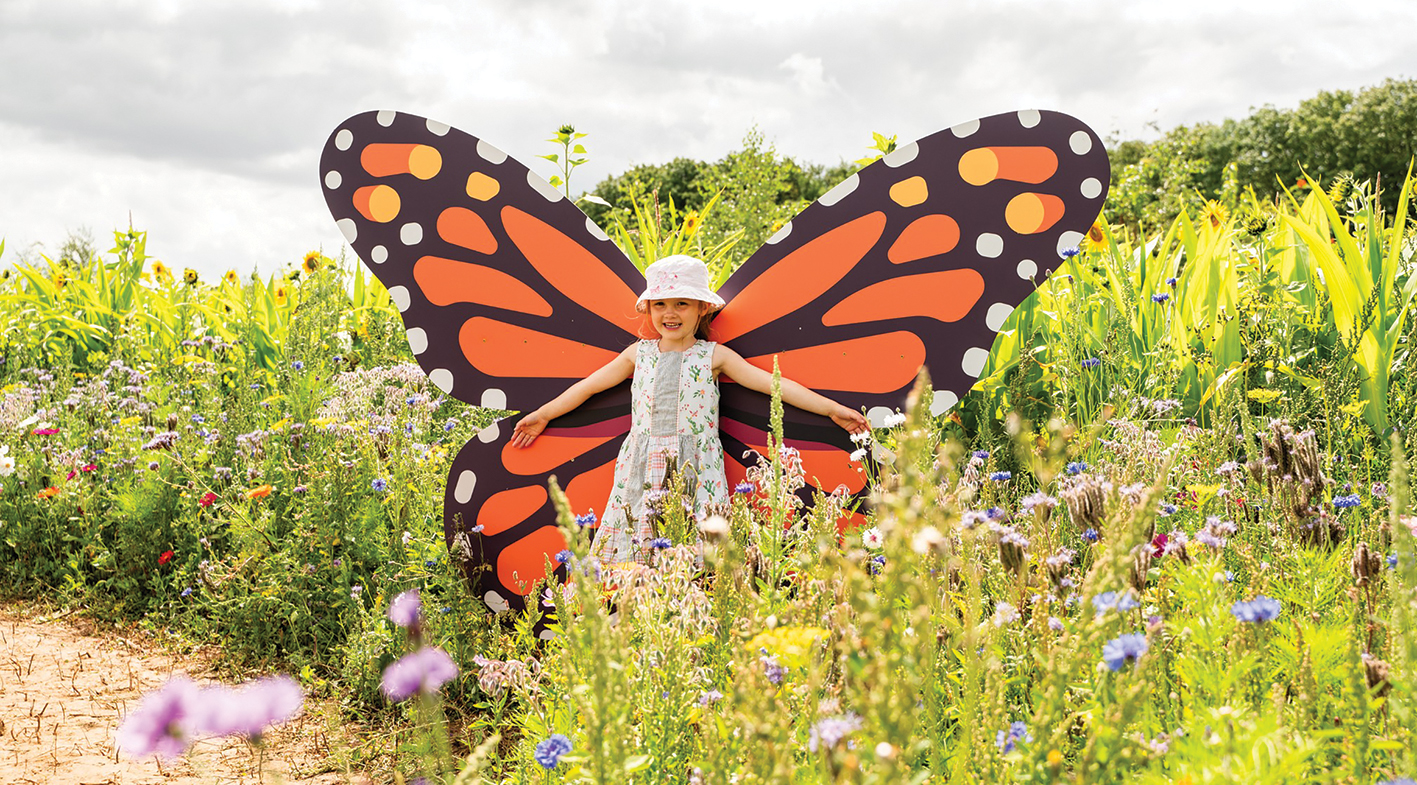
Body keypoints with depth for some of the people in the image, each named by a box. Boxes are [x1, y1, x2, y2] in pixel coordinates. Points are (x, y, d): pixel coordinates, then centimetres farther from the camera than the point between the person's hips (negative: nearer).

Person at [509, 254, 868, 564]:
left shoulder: (714, 356, 4)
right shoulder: (638, 353, 12)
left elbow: (774, 383, 3)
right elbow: (589, 385, 22)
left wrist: (831, 408, -1)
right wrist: (543, 414, 27)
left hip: (696, 470, -2)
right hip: (643, 471, 2)